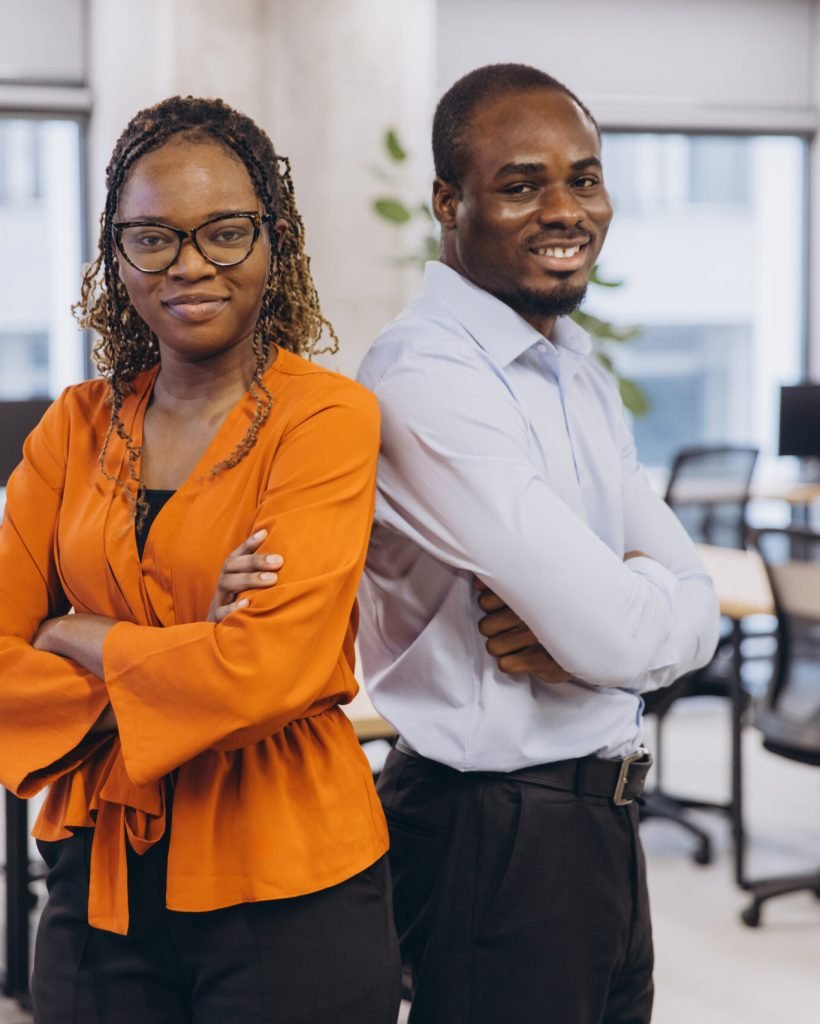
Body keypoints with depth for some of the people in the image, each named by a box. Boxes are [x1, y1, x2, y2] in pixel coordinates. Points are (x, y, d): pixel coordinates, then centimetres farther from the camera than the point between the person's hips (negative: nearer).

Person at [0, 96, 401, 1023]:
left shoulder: (328, 417, -9)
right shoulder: (78, 425, 6)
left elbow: (268, 670, -21)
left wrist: (78, 641, -8)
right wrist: (170, 658, -15)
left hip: (282, 885, -4)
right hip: (101, 877, 4)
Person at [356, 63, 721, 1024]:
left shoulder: (578, 372, 11)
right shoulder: (426, 379, -20)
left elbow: (694, 611, 5)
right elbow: (613, 634, -24)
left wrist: (579, 623, -15)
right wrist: (589, 616, -2)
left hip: (597, 829, 9)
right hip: (496, 836, -8)